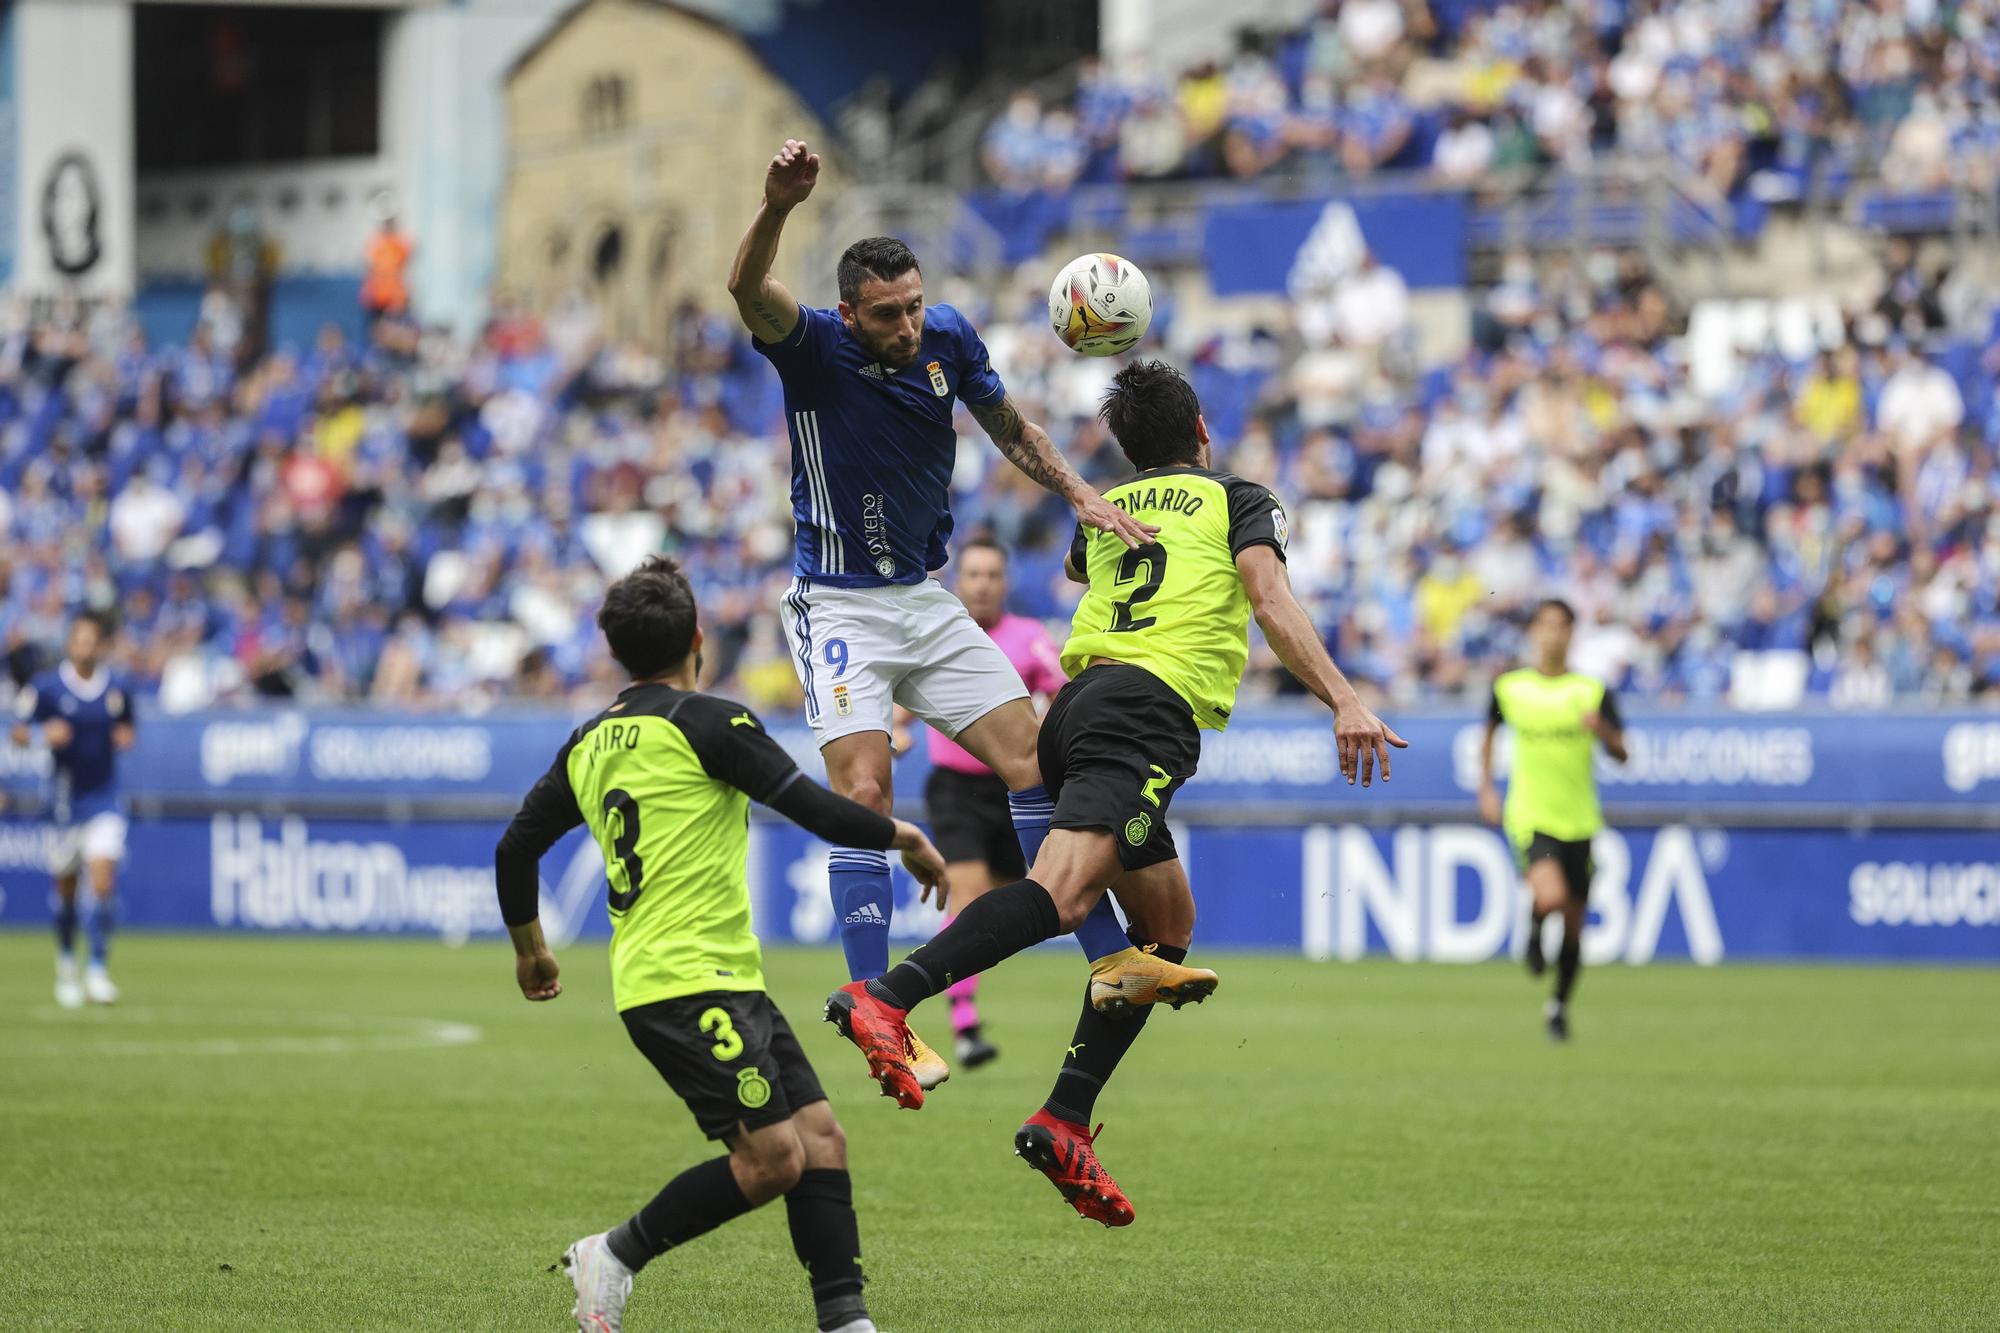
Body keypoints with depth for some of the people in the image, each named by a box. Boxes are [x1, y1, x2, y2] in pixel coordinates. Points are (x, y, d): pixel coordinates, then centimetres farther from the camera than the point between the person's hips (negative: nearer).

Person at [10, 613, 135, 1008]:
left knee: (102, 881, -14)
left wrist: (125, 738, -6)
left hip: (105, 798, 0)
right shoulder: (46, 687, -6)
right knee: (66, 887, 9)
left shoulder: (116, 690, 0)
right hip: (65, 797, 0)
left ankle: (97, 970, -11)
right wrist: (45, 735, -24)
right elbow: (18, 733, -4)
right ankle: (66, 964, 30)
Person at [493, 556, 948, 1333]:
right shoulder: (706, 723, -8)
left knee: (819, 1135, 4)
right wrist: (901, 836, 7)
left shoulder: (590, 743, 15)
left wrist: (529, 949, 36)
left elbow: (515, 848, 21)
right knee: (773, 1157, -12)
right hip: (690, 984, -9)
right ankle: (616, 1255, -1)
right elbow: (816, 810, -11)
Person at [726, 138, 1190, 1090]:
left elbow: (1011, 429, 16)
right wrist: (777, 208, -56)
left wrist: (1078, 495, 2)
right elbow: (747, 289, -38)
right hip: (840, 608, -5)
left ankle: (1109, 958, 10)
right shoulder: (814, 347, -16)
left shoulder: (947, 338, -2)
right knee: (863, 796, -17)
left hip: (927, 599, 5)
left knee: (1035, 762, 2)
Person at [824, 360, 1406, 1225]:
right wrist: (1344, 702, -12)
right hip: (1149, 710, -7)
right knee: (1063, 889, -26)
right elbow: (1270, 602, -4)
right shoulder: (1238, 501, 15)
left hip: (1079, 698, 7)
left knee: (1169, 928, 15)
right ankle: (884, 998, -46)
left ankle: (1064, 1122, 2)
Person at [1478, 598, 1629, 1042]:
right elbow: (1489, 735, 19)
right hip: (1530, 817, -2)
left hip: (1579, 821, 2)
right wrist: (1486, 789, 11)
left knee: (1573, 924, 8)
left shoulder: (1592, 690, -1)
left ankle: (1559, 1006, 29)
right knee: (1551, 897, -28)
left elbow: (1620, 753, -6)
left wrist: (1602, 730, -27)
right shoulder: (1509, 688, 1)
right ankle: (1534, 931, 8)